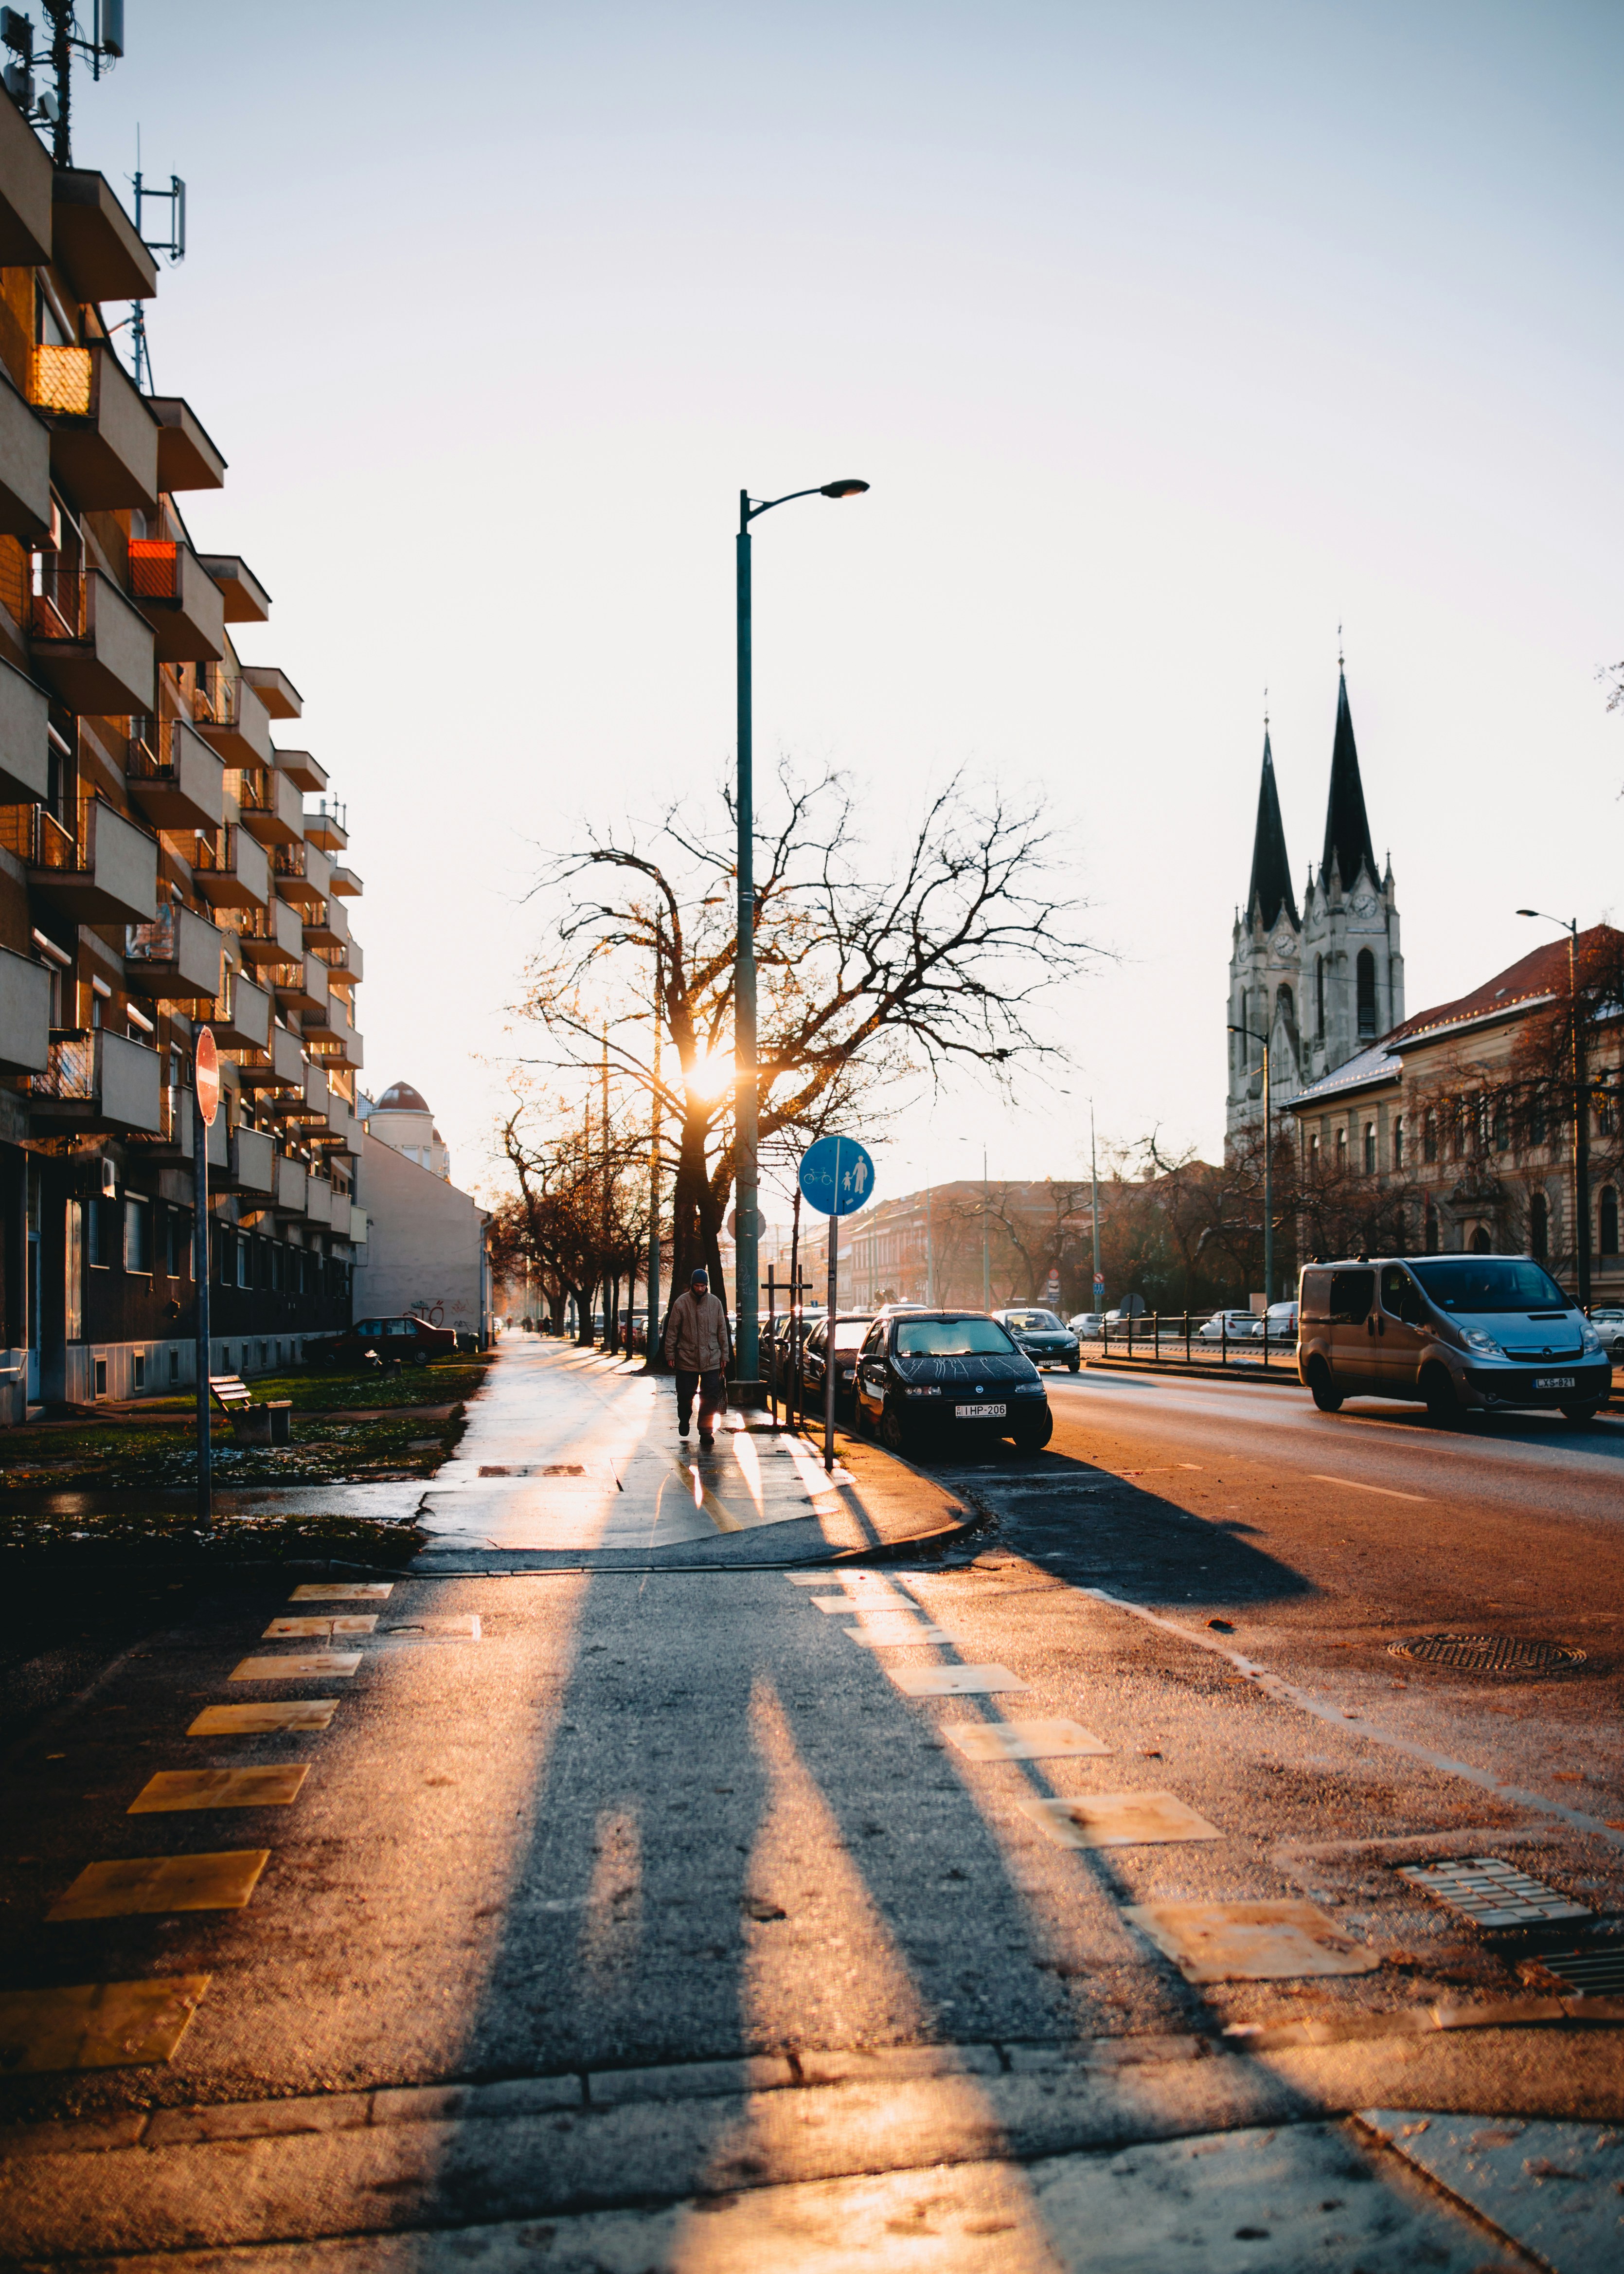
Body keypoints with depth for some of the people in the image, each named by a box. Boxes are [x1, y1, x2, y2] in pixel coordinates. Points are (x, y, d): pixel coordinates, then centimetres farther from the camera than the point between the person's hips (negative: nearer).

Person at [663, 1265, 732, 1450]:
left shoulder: (715, 1302, 5)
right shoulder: (681, 1303, -1)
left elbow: (722, 1330, 10)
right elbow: (672, 1331, 2)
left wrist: (725, 1356, 8)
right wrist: (670, 1355, -1)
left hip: (711, 1360, 1)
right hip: (686, 1359, -1)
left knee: (711, 1397, -4)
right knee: (685, 1396, 6)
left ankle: (706, 1431, 4)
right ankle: (684, 1424, 32)